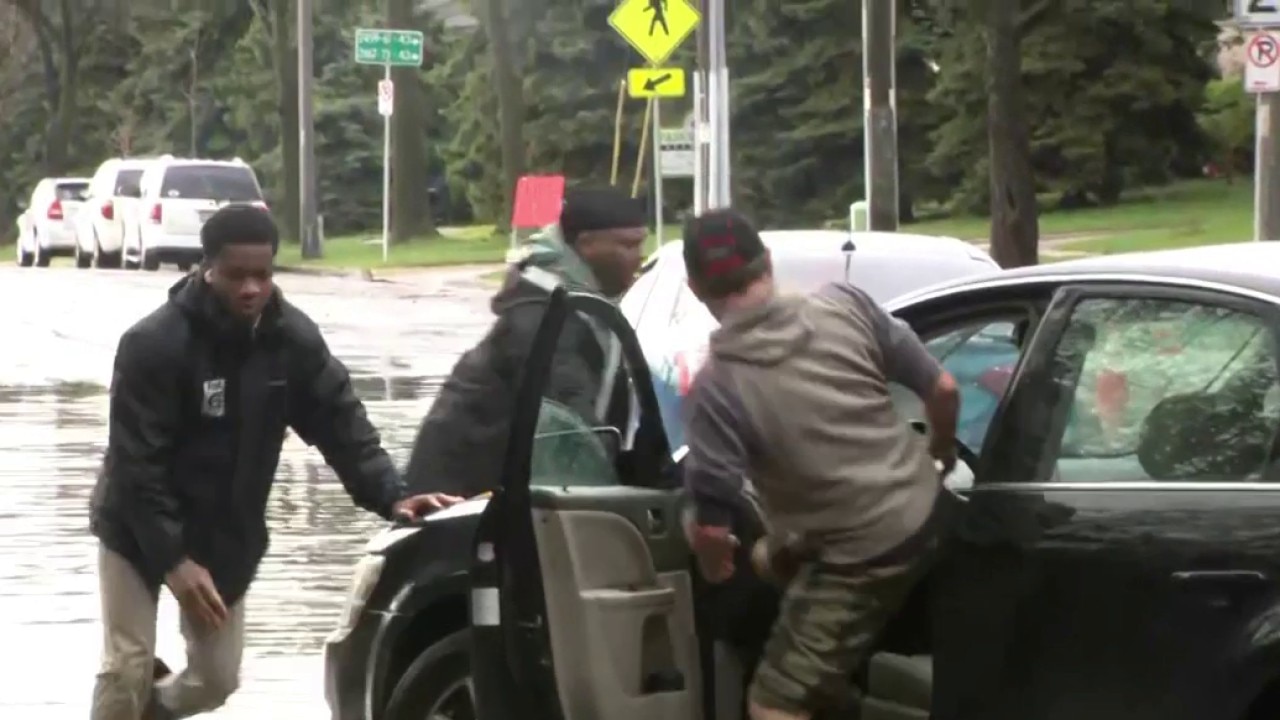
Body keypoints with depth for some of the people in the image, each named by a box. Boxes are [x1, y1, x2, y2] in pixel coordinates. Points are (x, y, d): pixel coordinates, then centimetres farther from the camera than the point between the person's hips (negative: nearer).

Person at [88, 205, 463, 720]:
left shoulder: (293, 340, -10)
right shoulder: (153, 345, -25)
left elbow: (341, 424, -8)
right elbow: (136, 463, -24)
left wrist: (392, 497, -24)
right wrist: (172, 558, -29)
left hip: (227, 537, 5)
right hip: (139, 533, -5)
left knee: (218, 678, 8)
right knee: (128, 671, -10)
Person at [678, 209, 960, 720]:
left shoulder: (716, 388, -19)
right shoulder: (844, 306, -7)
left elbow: (712, 529, -18)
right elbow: (942, 389, -1)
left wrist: (714, 573, 6)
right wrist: (943, 455, 21)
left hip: (861, 555, -7)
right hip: (924, 510, 7)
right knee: (773, 561, 32)